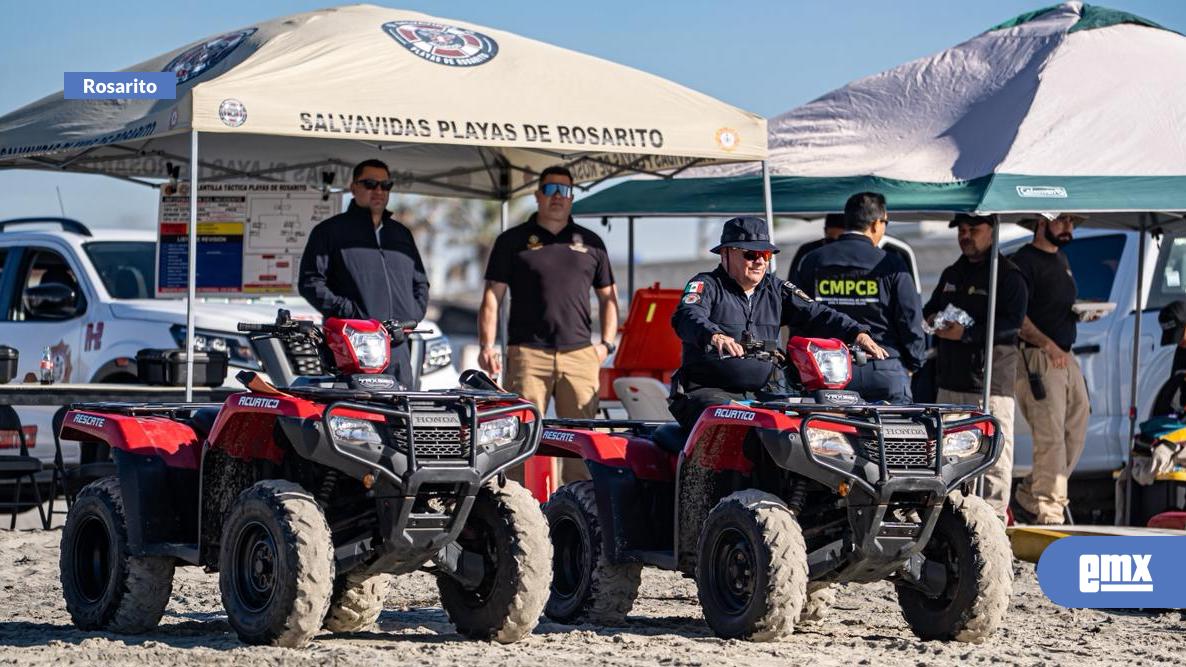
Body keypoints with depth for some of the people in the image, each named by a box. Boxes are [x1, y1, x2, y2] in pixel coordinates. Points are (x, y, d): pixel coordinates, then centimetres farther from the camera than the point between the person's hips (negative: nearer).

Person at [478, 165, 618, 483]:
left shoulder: (590, 243, 18)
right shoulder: (513, 241, 10)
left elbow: (608, 296, 22)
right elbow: (492, 296, 6)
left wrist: (606, 343, 9)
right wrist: (487, 345, -4)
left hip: (580, 353, 2)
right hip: (527, 354, -2)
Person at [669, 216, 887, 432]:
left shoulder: (776, 290, 17)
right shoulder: (706, 285, -1)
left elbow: (814, 315, 8)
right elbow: (687, 317, -21)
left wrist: (857, 334, -10)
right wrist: (714, 335, -44)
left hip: (761, 394, 6)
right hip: (707, 392, -6)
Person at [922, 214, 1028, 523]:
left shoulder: (1008, 275, -4)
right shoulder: (952, 274, 21)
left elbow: (1013, 322, -15)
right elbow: (930, 308, 29)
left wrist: (967, 333, -21)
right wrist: (933, 319, 4)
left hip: (991, 379, -8)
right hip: (951, 378, 8)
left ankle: (995, 512, -7)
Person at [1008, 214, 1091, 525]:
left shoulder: (1061, 260, 21)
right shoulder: (1025, 261, -9)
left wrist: (1083, 312, 13)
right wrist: (1047, 344, -25)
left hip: (1066, 357, 9)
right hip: (1037, 359, -9)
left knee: (1075, 436, 9)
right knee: (1051, 439, -12)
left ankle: (1027, 500, 19)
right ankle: (1049, 514, -8)